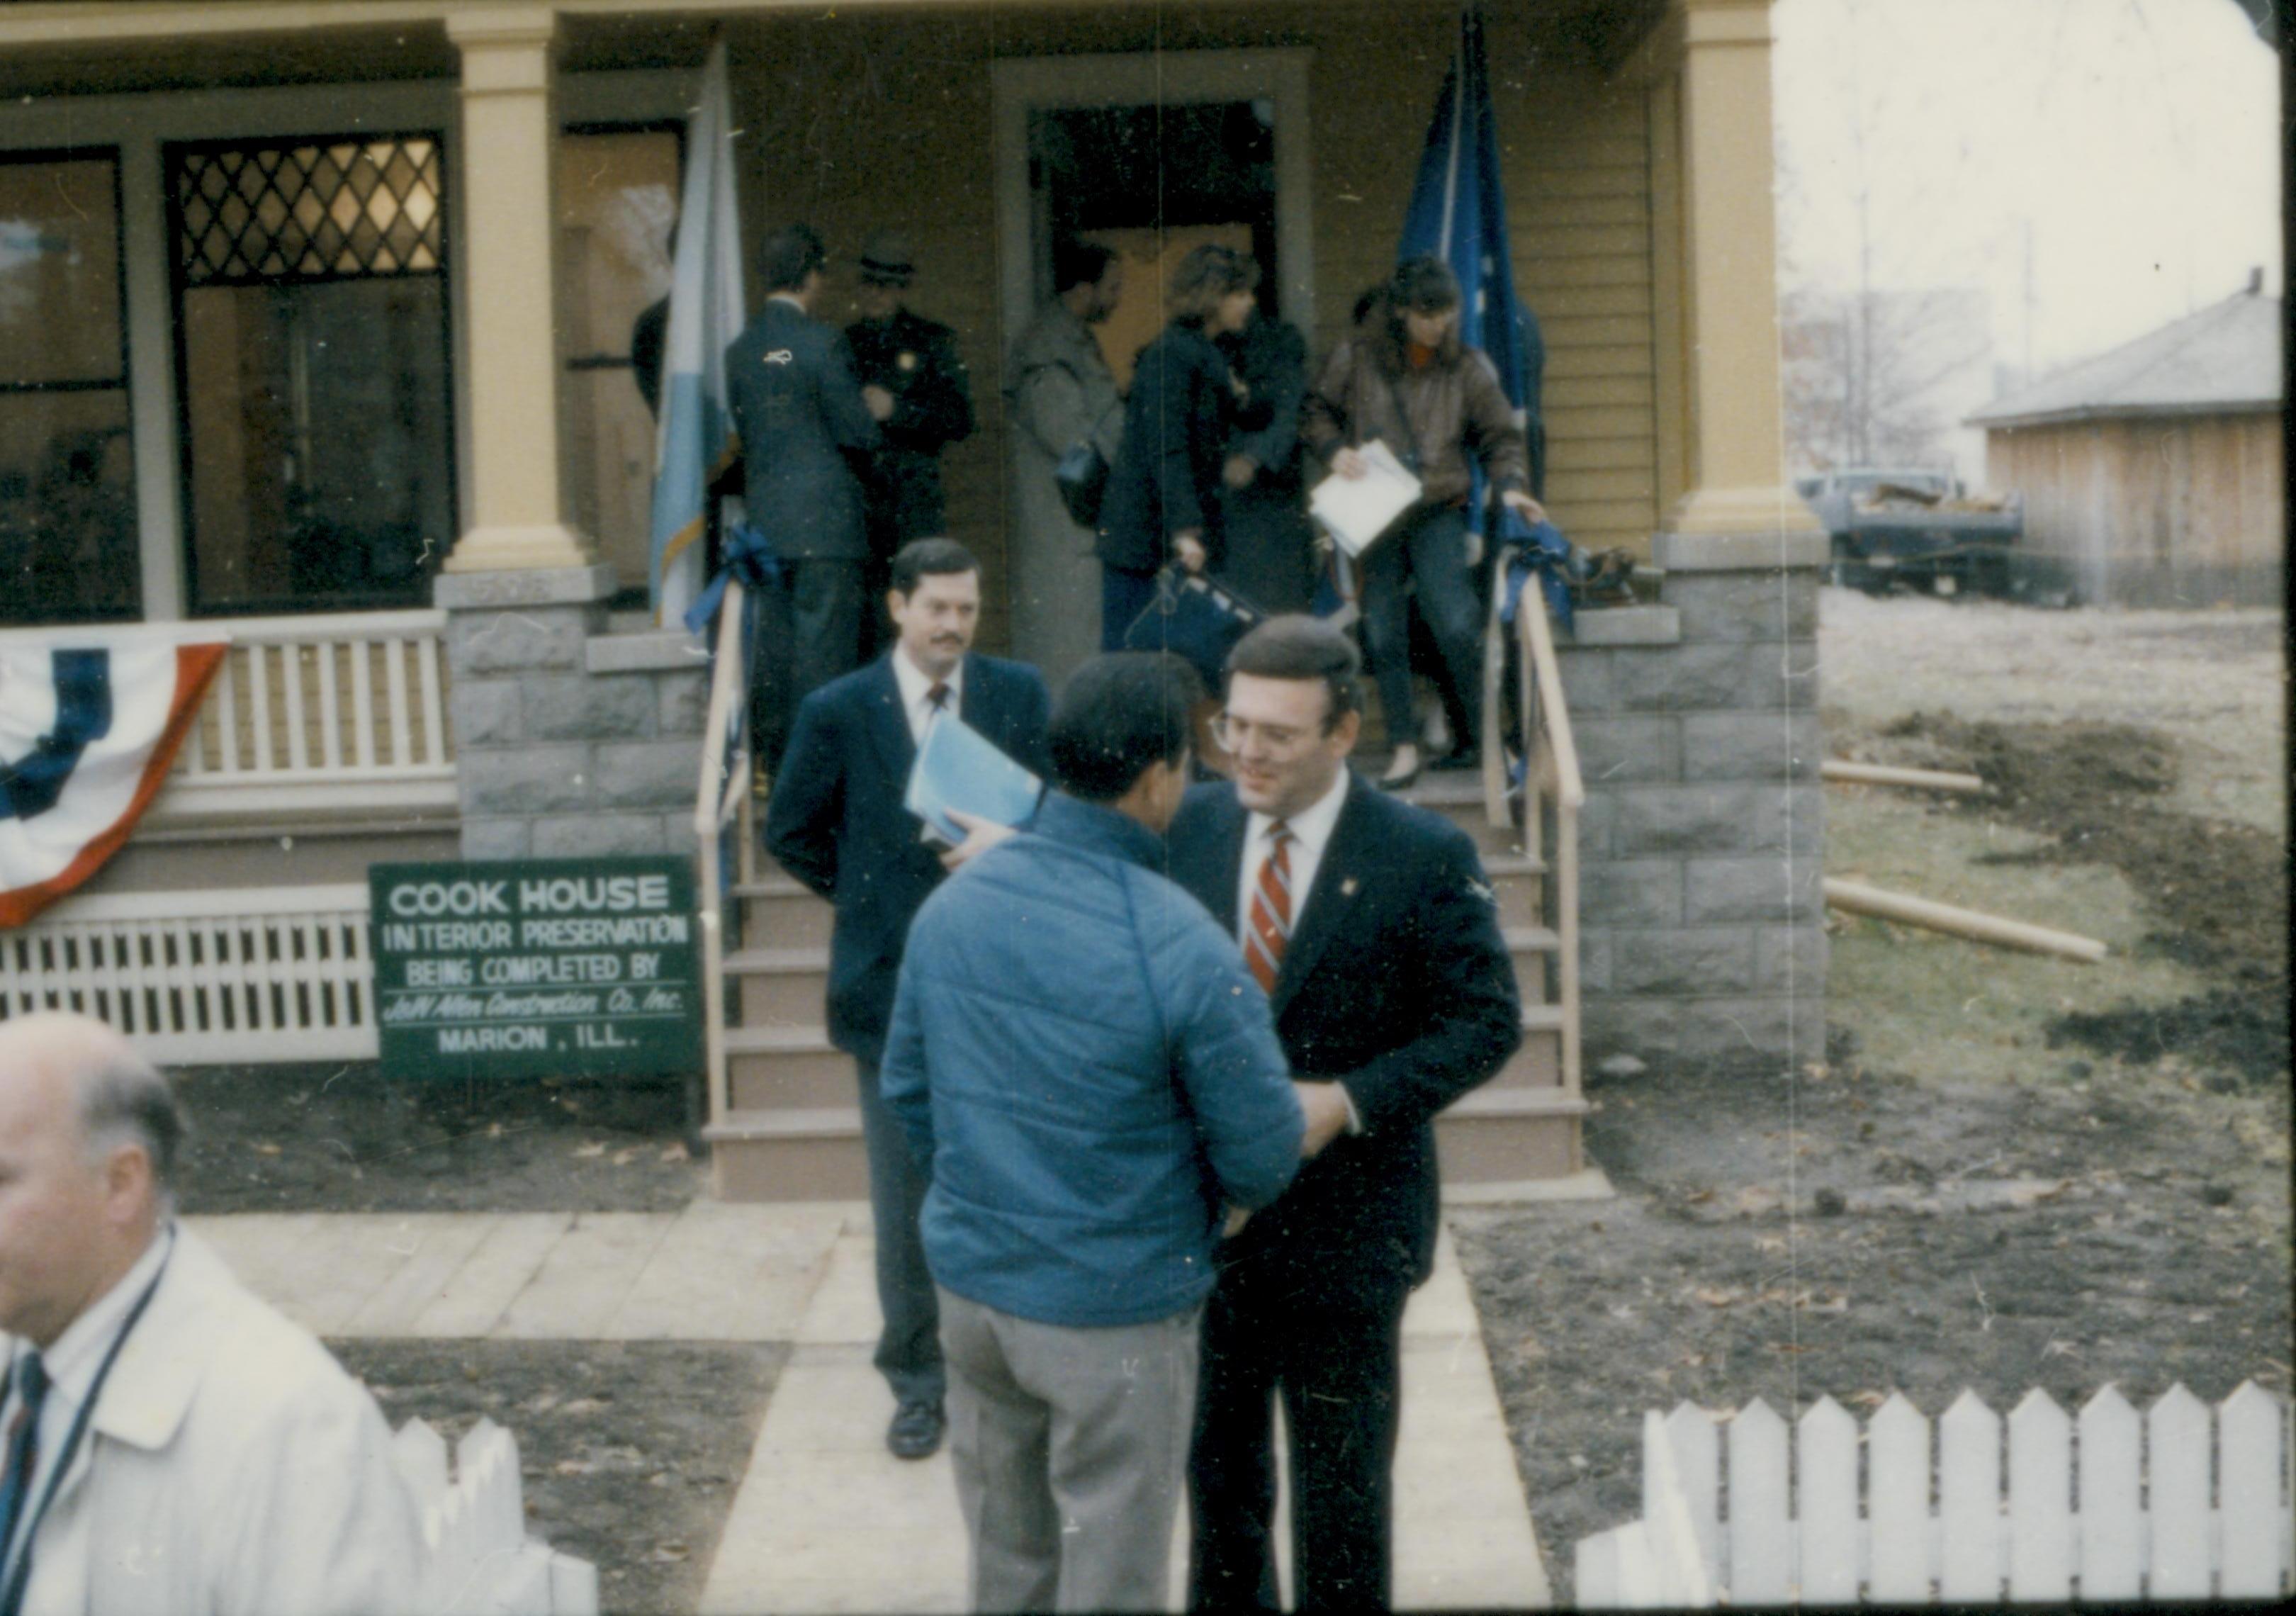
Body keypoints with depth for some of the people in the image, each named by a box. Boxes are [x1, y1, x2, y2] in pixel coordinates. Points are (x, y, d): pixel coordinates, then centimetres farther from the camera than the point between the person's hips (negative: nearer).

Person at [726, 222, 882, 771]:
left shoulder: (740, 350, 6)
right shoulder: (821, 343, -11)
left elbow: (743, 429, 11)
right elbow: (858, 433, -10)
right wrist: (878, 414, 11)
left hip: (765, 520, 6)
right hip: (823, 520, -6)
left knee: (774, 647, 11)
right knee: (824, 647, -2)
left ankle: (777, 764, 16)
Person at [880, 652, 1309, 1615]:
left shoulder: (950, 906, -6)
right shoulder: (1183, 953, -23)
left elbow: (907, 1089, 6)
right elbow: (1262, 1161, -14)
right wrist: (1205, 1196, 8)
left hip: (970, 1283, 6)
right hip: (1115, 1317, -5)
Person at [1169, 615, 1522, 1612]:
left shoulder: (1425, 857, -14)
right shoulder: (1191, 826, -2)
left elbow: (1486, 1022, -11)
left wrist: (1348, 1101, -22)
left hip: (1343, 1222, -4)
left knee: (1340, 1477, 11)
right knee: (1217, 1455, 21)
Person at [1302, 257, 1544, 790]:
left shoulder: (1468, 368, 6)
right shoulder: (1357, 358, 4)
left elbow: (1500, 437, 8)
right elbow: (1316, 411, 13)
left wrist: (1510, 484, -9)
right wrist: (1335, 448, -7)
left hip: (1439, 513, -1)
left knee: (1458, 627, -13)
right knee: (1384, 634, 0)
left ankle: (1478, 736, 3)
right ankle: (1404, 747, 8)